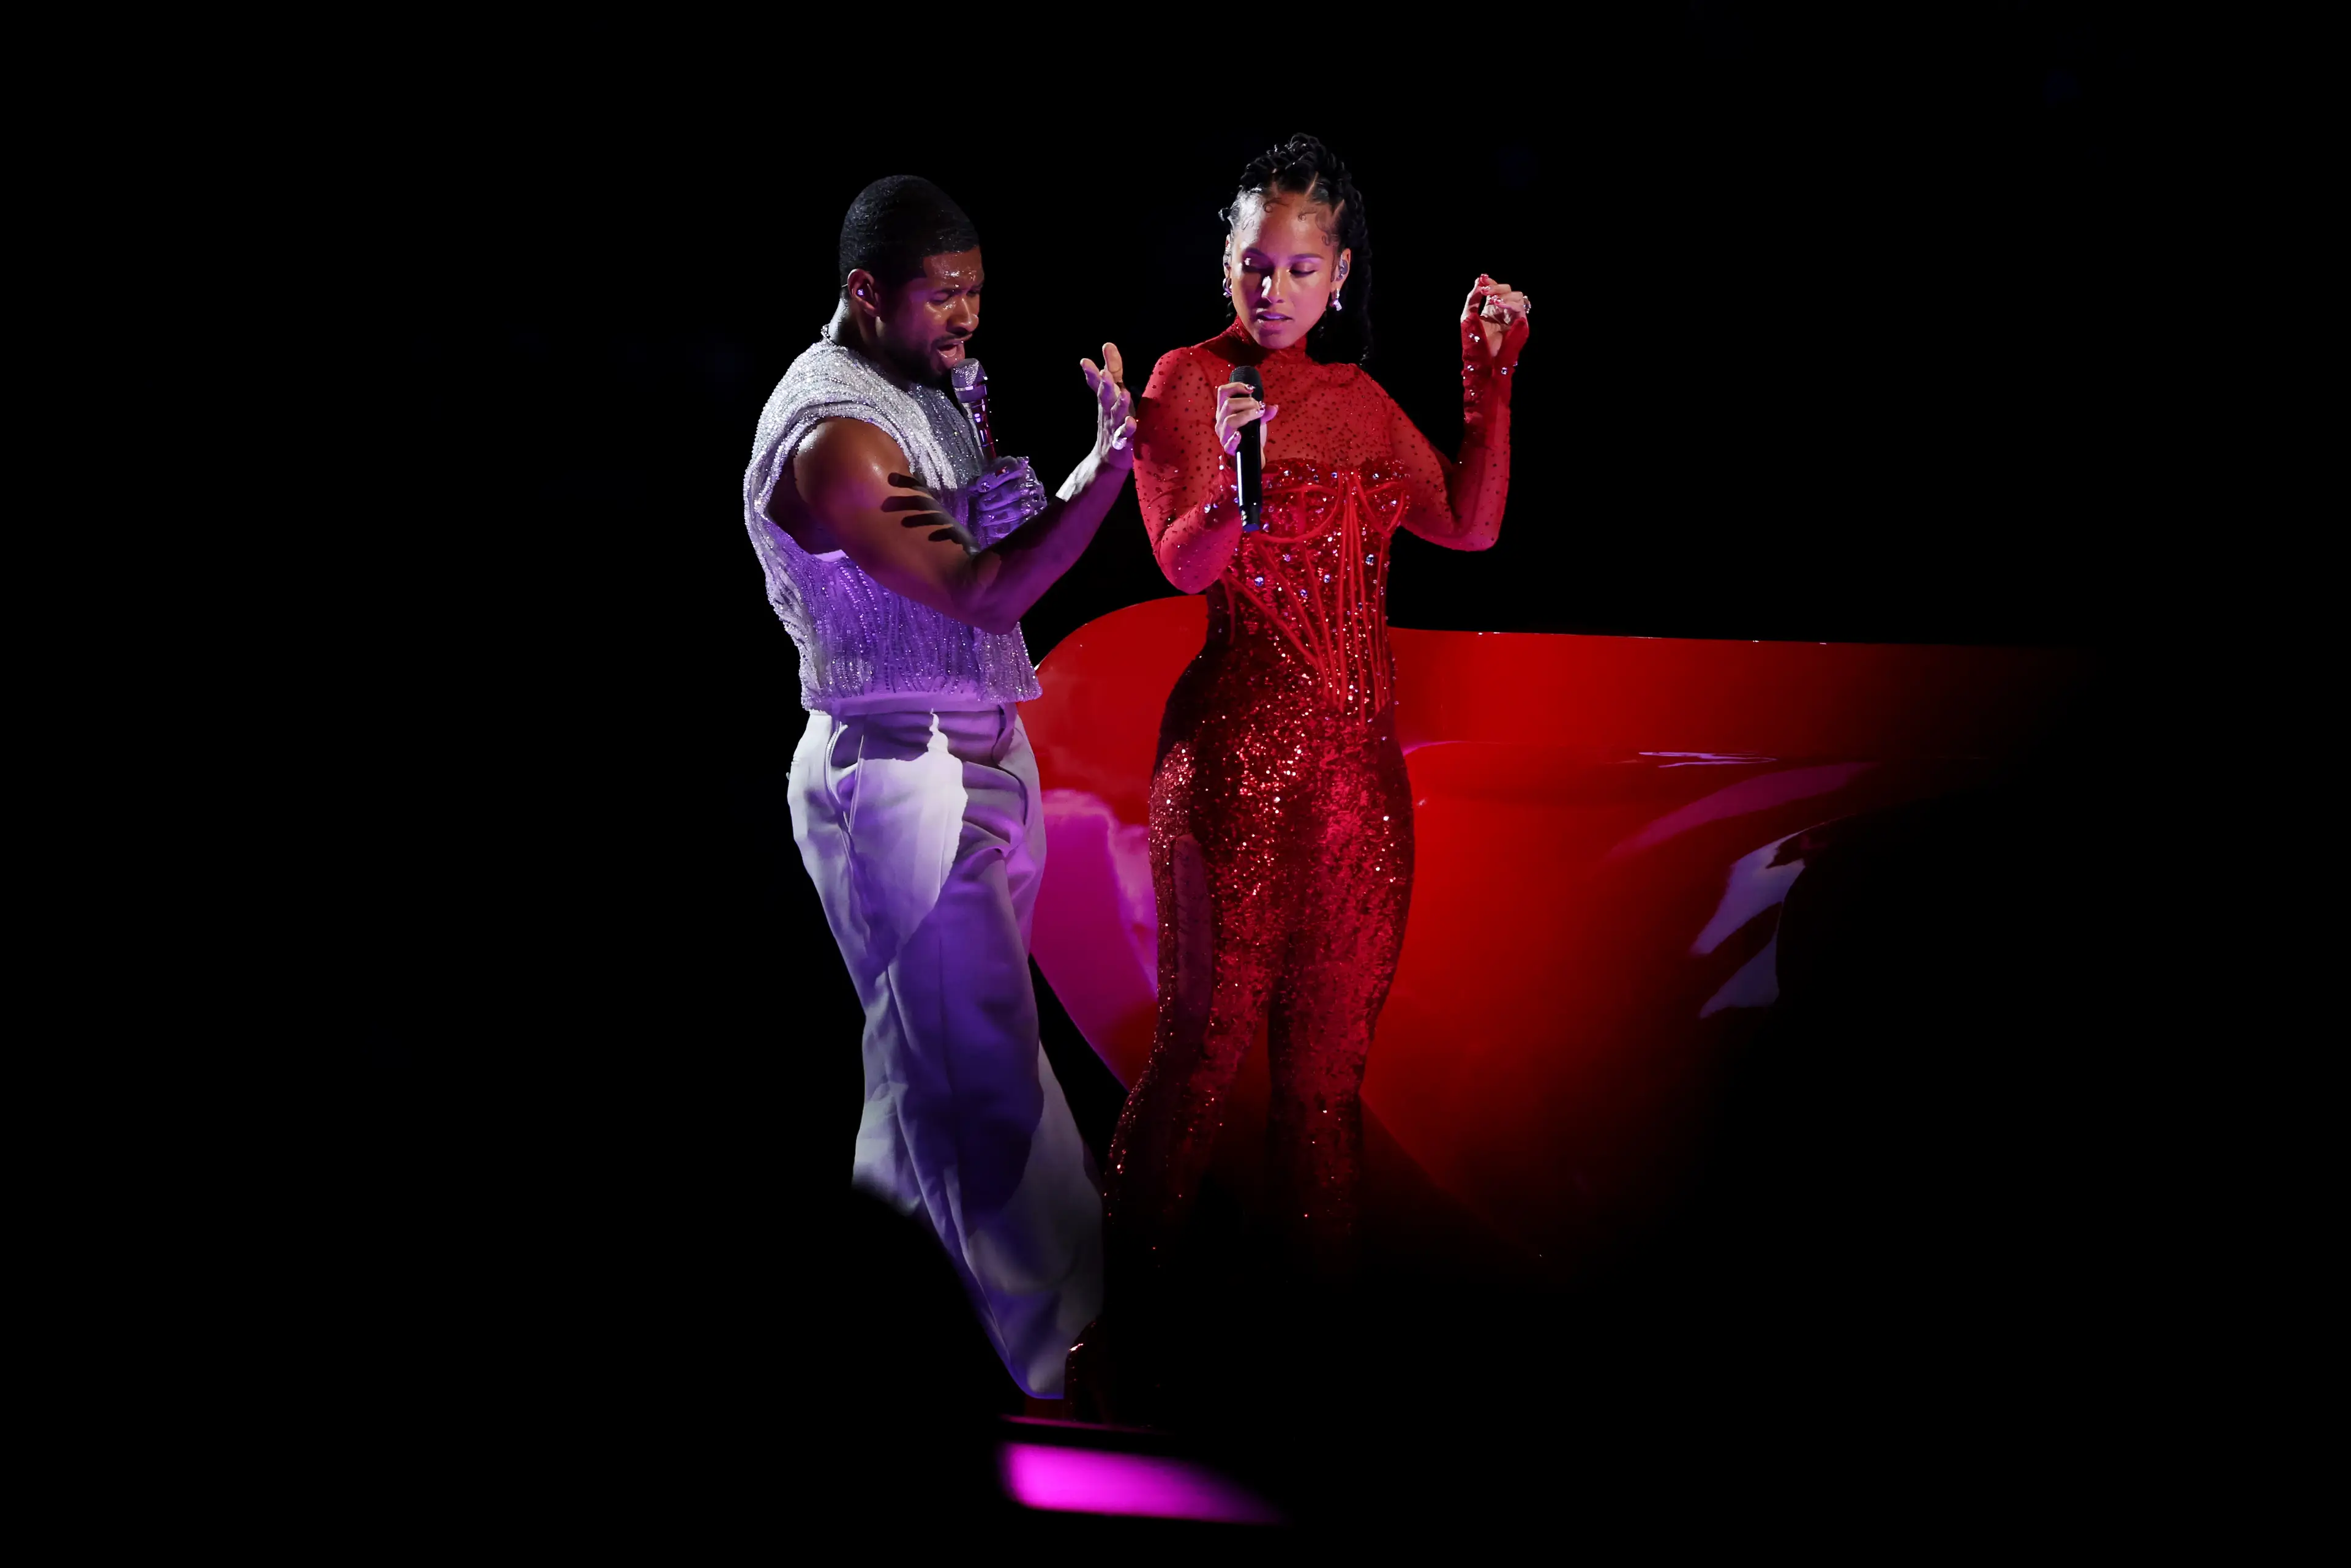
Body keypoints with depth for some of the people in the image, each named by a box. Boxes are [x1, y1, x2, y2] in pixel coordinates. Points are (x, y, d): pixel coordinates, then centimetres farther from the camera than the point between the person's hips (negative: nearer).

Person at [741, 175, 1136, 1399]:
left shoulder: (919, 395, 12)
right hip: (898, 779, -9)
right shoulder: (831, 437, -19)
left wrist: (1012, 506, -7)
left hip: (979, 758, 9)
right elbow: (980, 593, -24)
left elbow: (992, 557, 14)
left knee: (933, 1047, 19)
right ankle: (1065, 1364, -5)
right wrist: (1109, 461, -30)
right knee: (987, 1072, -7)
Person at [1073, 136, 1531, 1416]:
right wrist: (1235, 479, -31)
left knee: (1335, 1032, 9)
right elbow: (1184, 563, -12)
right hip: (1237, 739, -6)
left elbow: (1468, 528, 14)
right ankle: (1125, 1338, -1)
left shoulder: (1358, 398, 14)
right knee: (1212, 1024, -8)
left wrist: (1488, 379, 9)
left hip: (1358, 742, 6)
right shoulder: (1189, 379, -3)